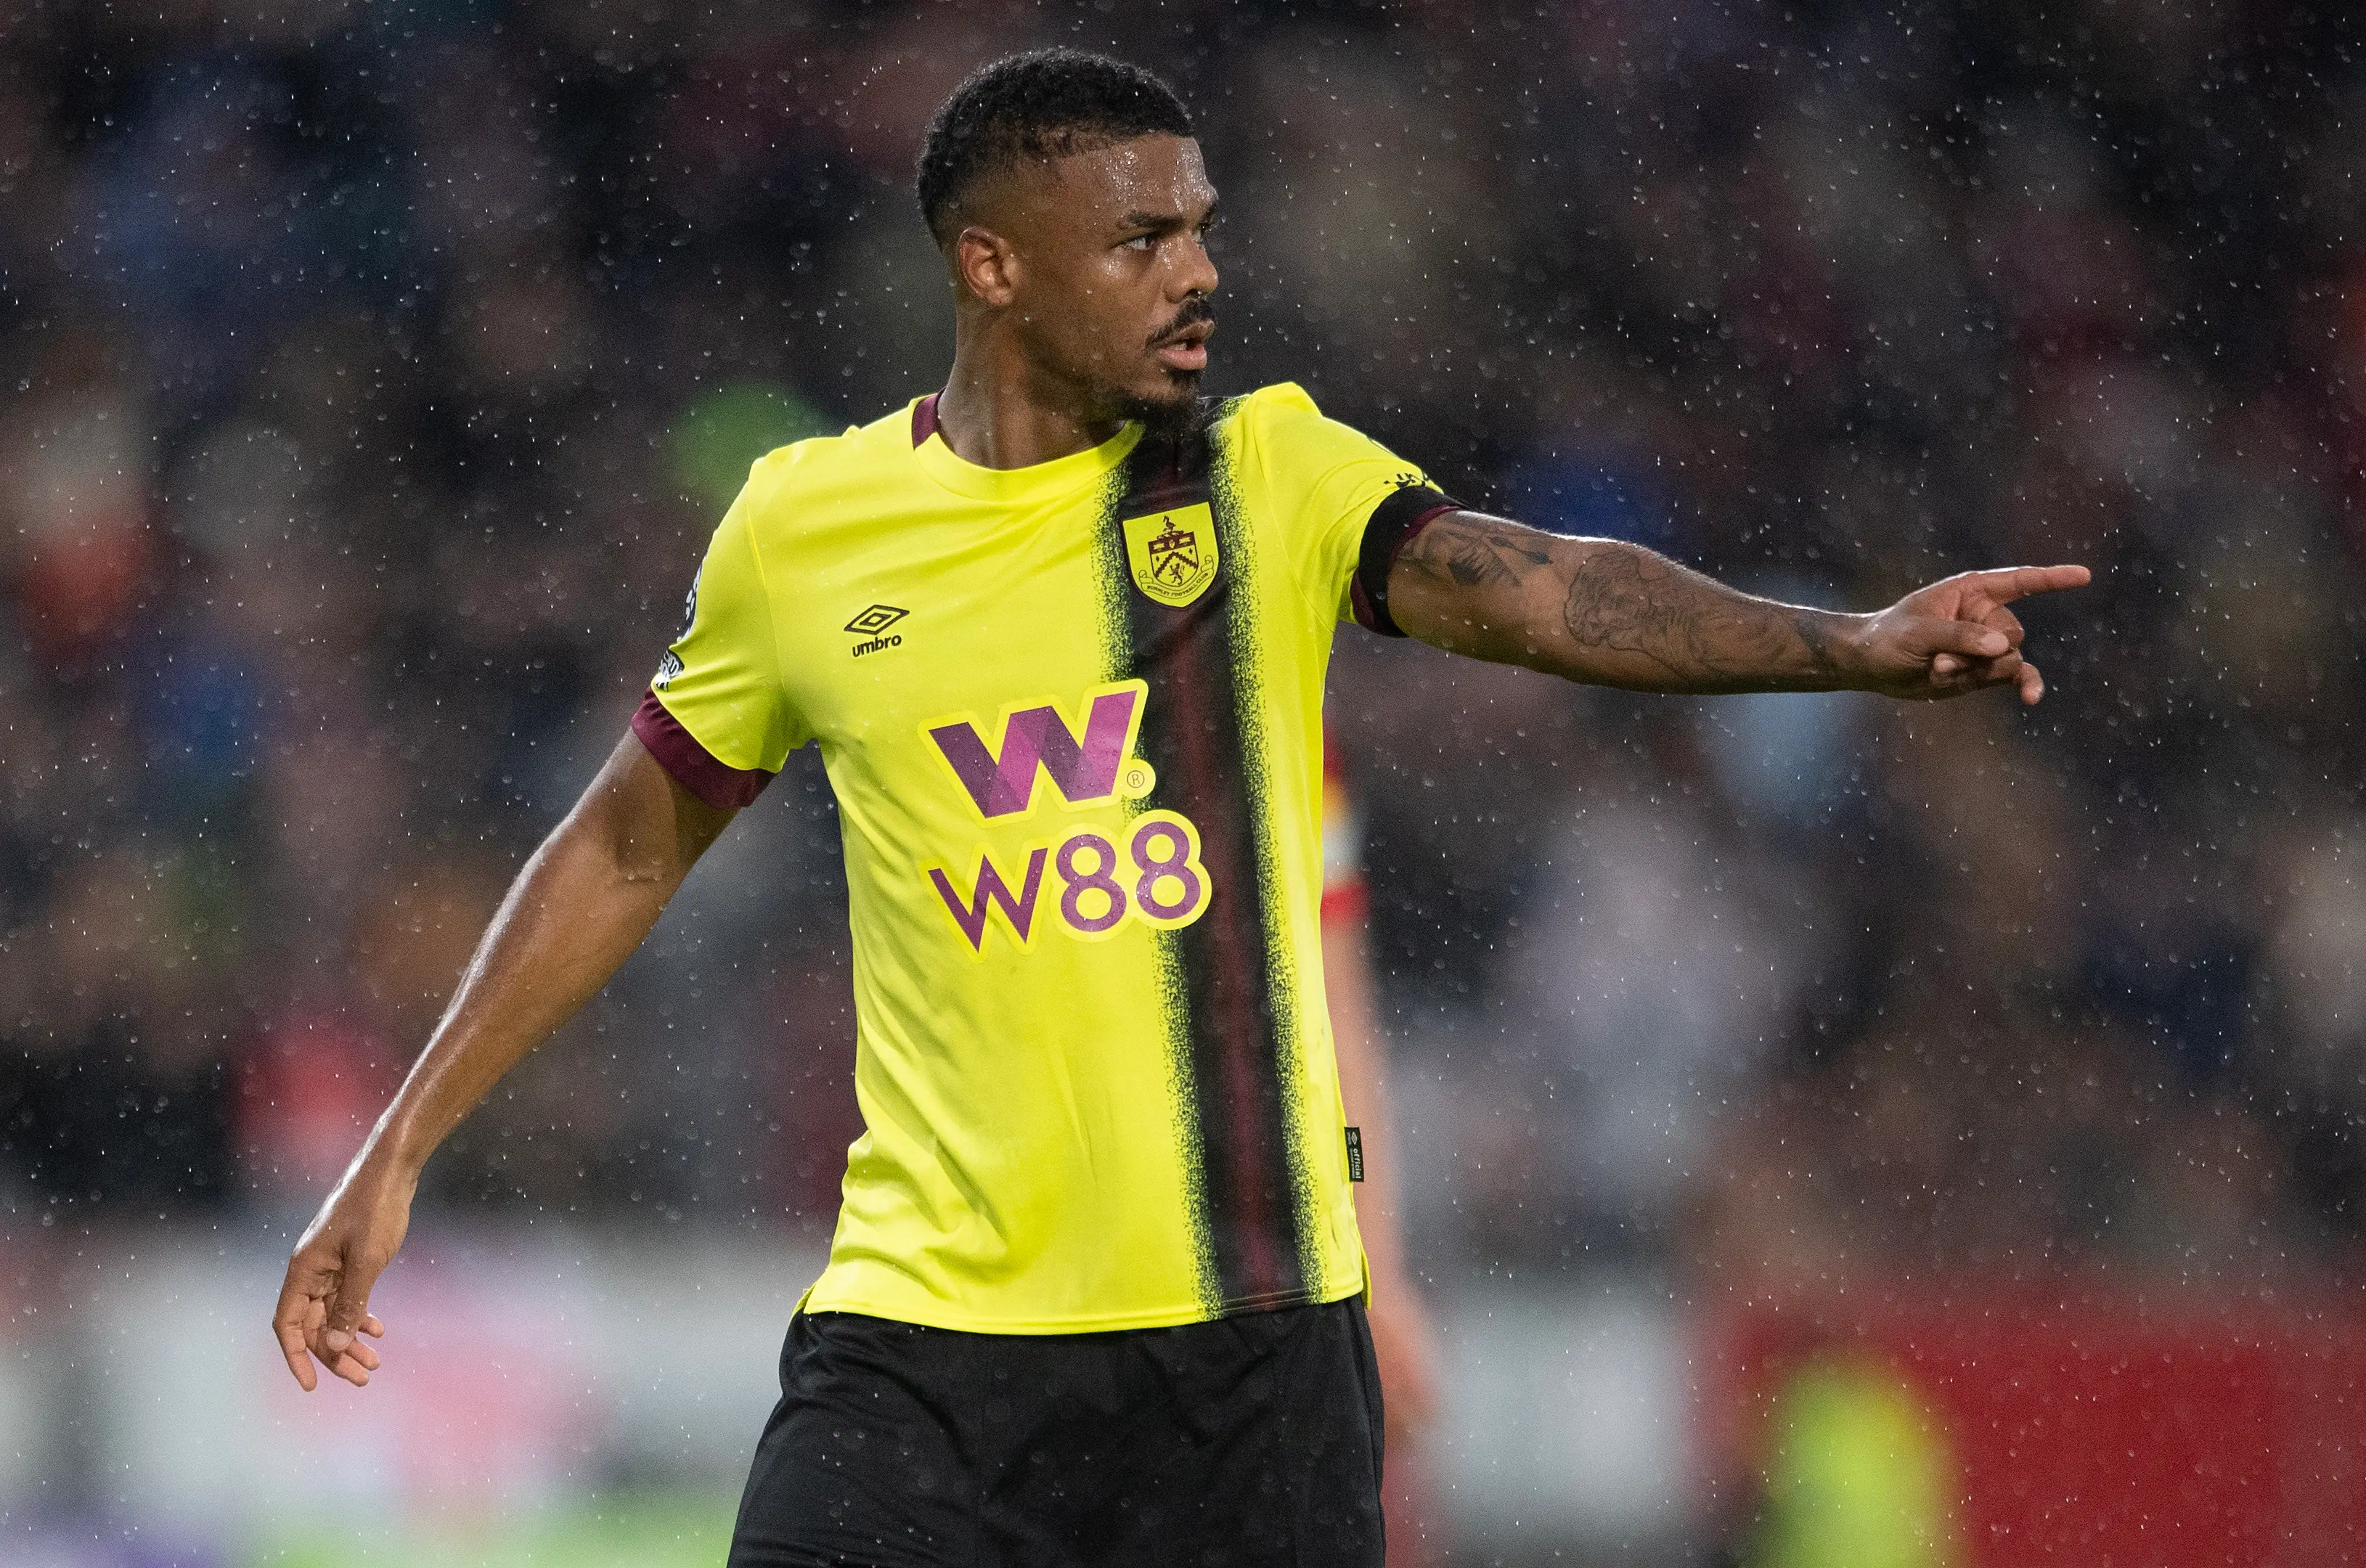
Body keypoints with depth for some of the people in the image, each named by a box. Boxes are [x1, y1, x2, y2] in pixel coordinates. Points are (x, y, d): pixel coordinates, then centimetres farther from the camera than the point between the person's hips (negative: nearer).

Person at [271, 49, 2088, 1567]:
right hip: (922, 1327, 0)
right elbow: (627, 848, 17)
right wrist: (400, 1150, 16)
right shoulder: (801, 527, 4)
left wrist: (1854, 644, -33)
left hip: (1252, 1331, 0)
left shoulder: (1271, 474, 1)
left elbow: (1538, 588, -16)